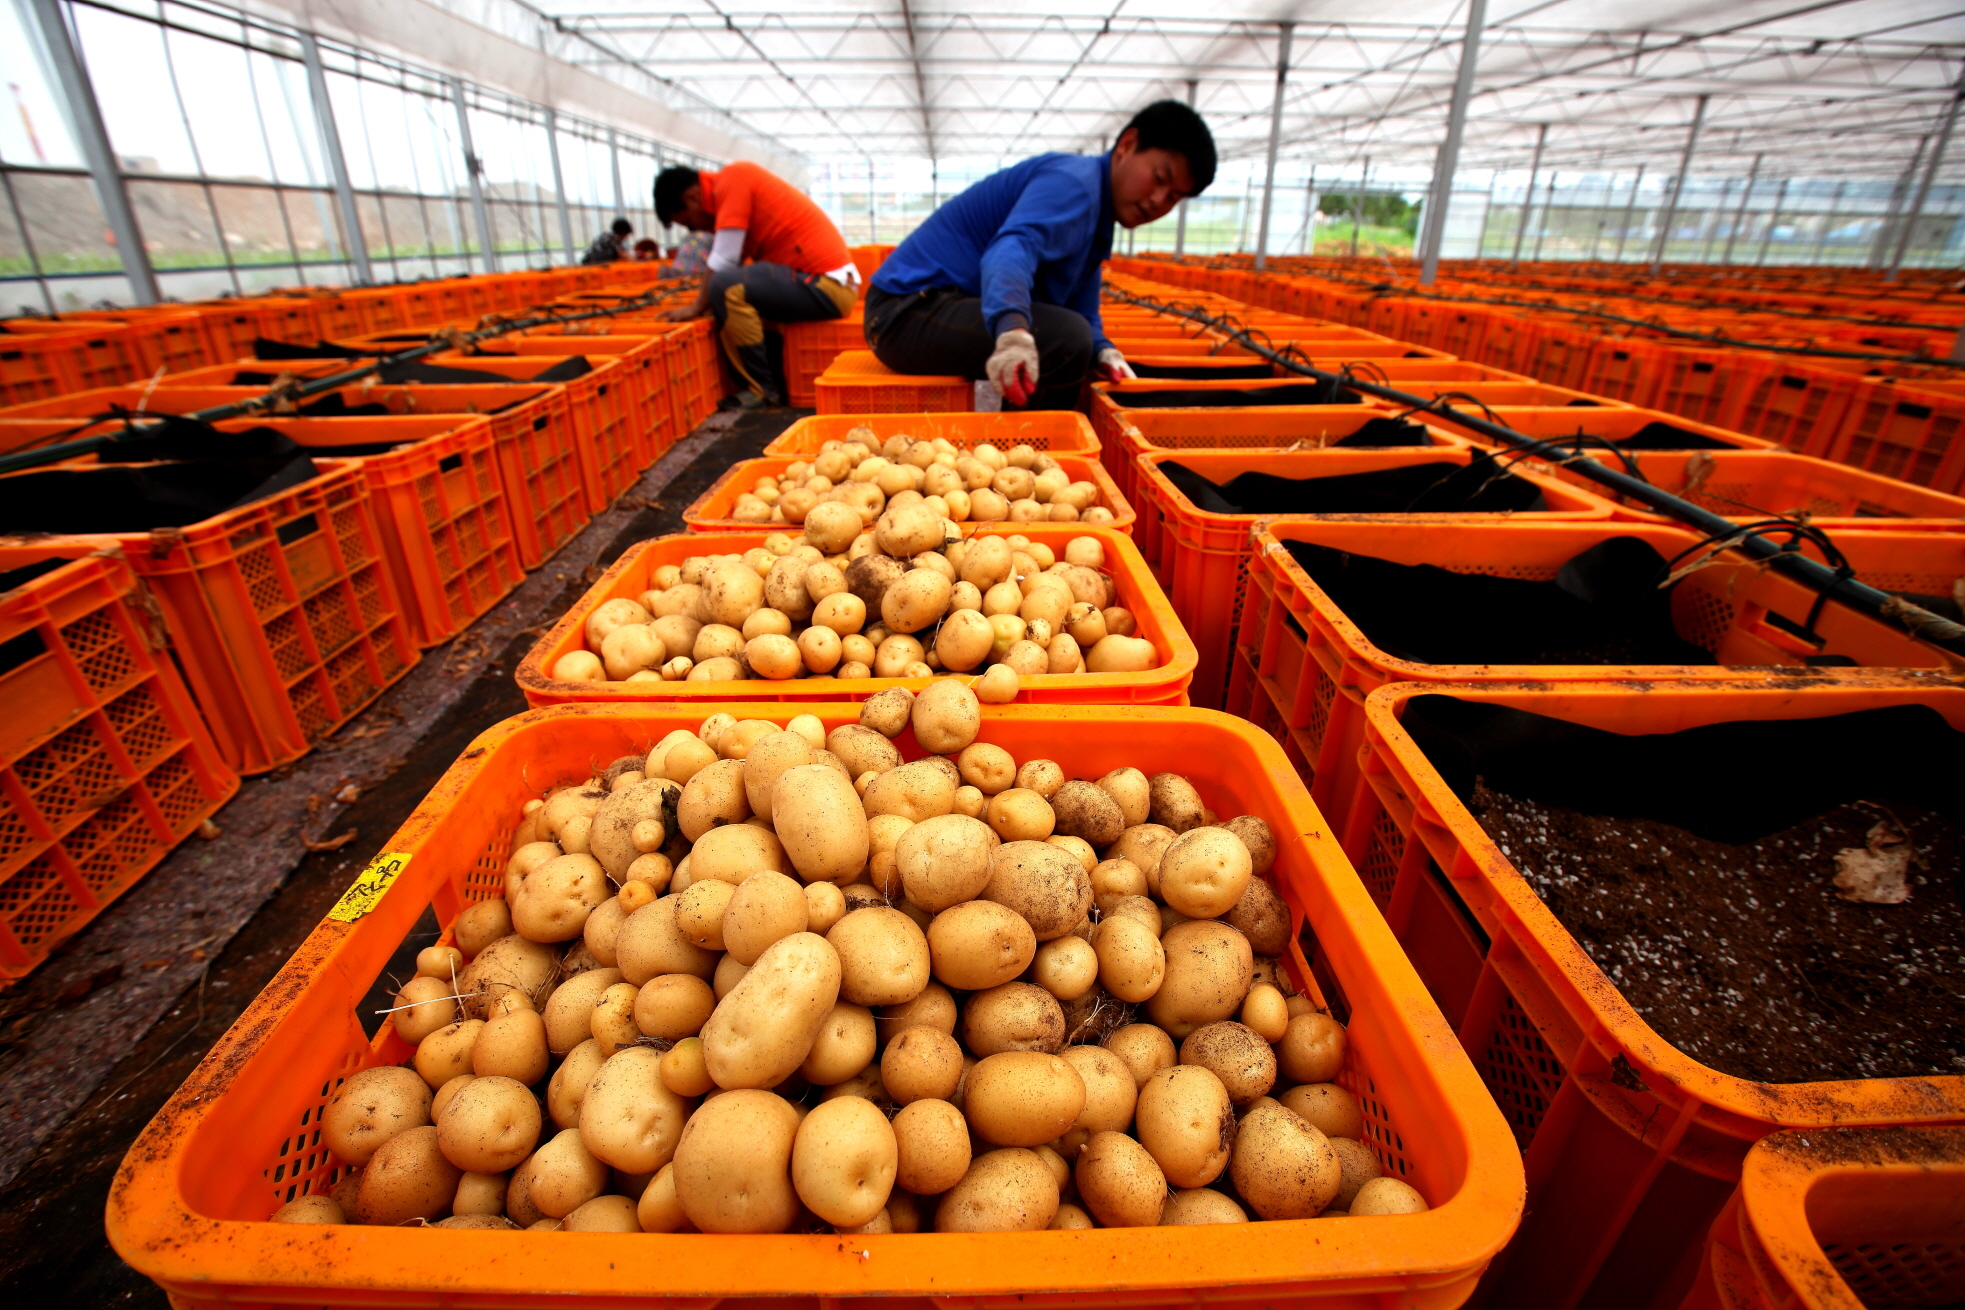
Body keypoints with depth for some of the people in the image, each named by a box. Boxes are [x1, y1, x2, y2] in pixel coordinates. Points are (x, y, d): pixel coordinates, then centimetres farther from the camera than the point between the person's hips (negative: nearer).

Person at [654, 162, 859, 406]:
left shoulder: (732, 179, -10)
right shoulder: (735, 185, 18)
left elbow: (723, 262, -14)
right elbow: (735, 262, 16)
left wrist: (697, 307, -4)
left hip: (826, 285, -10)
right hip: (828, 284, 10)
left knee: (726, 287, -22)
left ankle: (765, 390, -9)